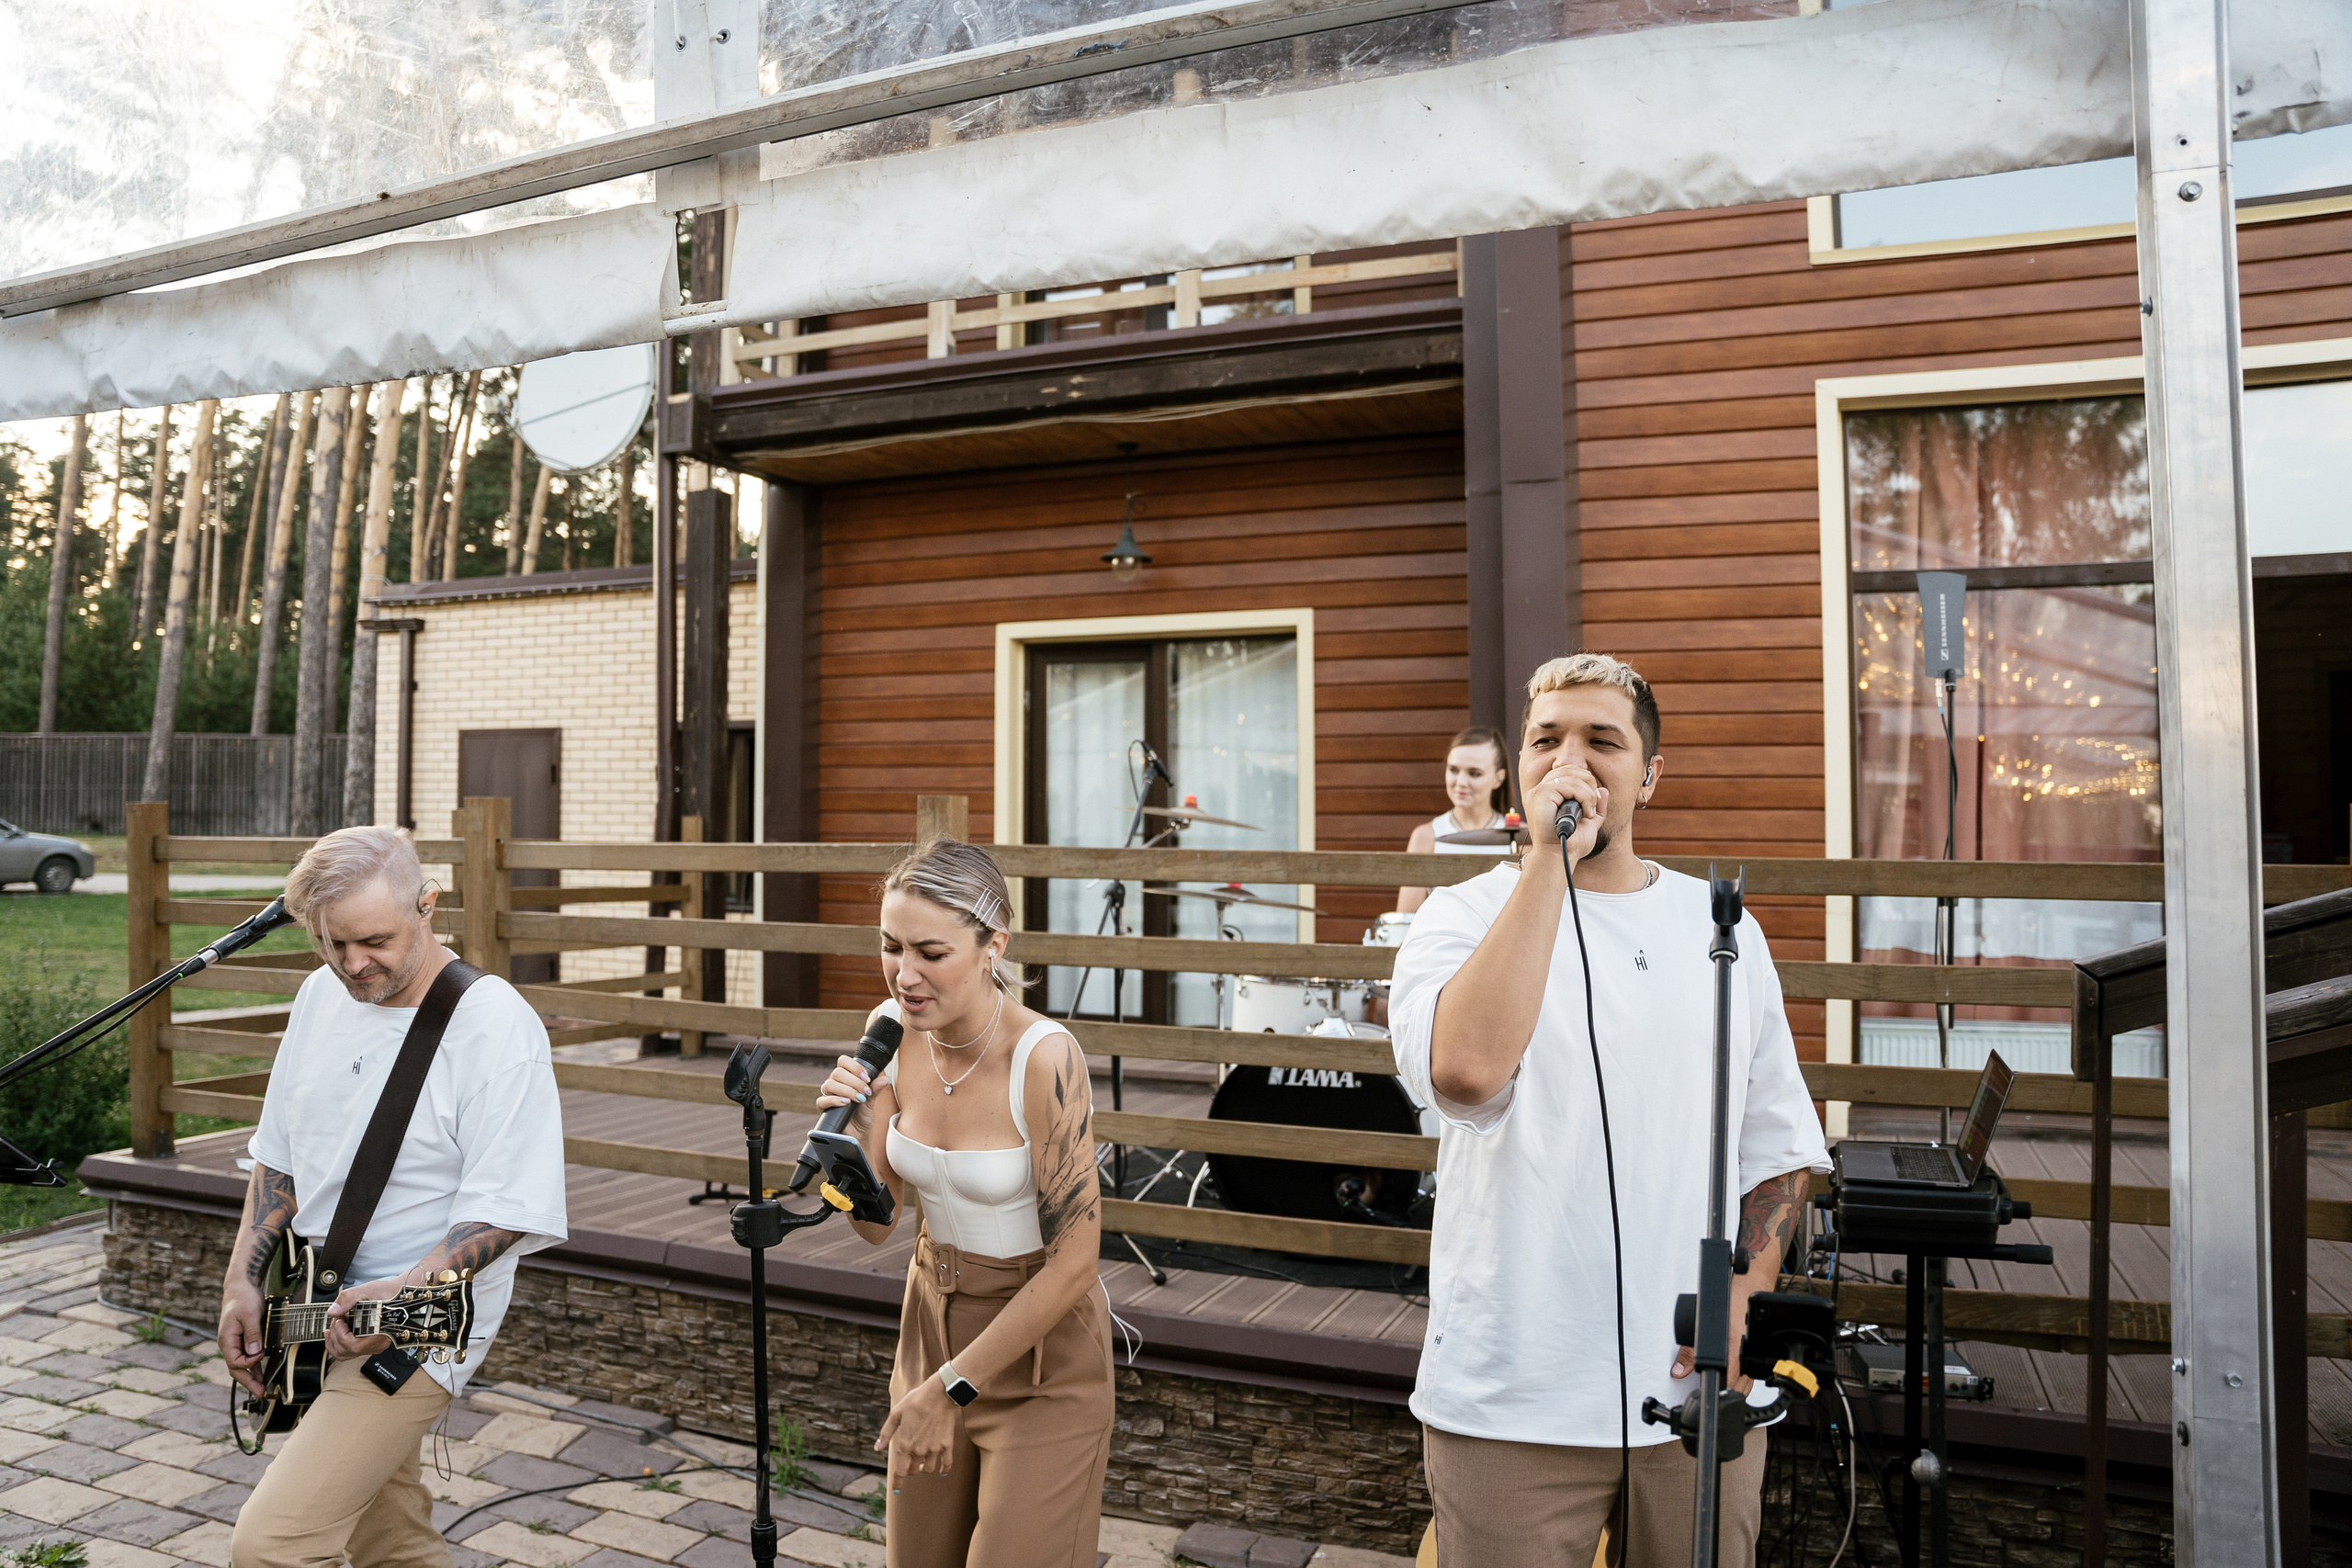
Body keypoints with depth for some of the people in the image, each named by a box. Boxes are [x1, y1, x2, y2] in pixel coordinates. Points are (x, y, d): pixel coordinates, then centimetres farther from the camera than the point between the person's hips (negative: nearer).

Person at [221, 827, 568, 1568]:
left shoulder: (495, 1026, -20)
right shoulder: (321, 994, 4)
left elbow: (508, 1207, -21)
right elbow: (279, 1154, 14)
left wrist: (404, 1292, -31)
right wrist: (242, 1282, 5)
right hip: (313, 1307, 8)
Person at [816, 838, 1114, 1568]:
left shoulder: (1043, 1058, -26)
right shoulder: (893, 1034, -8)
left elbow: (1071, 1265, -22)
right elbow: (876, 1225, -1)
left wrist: (951, 1390, -15)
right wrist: (857, 1125, -20)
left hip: (1042, 1347, -6)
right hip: (933, 1318, 6)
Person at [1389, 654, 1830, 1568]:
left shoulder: (1721, 928, 7)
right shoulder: (1464, 918, -6)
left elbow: (1779, 1143, 12)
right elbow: (1464, 1073, -29)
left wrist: (1741, 1299, -2)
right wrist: (1549, 859, -24)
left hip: (1697, 1389, 4)